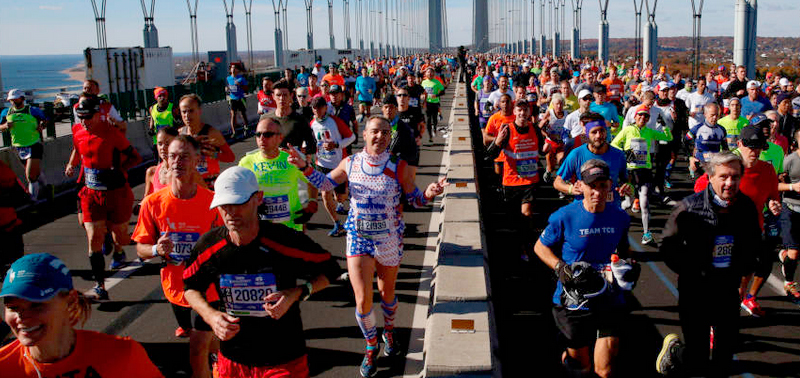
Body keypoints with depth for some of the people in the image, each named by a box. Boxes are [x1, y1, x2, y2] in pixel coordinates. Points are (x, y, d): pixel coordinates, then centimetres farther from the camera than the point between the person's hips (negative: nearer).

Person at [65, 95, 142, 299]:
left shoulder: (112, 133, -15)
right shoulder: (78, 132, 2)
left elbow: (136, 157, -10)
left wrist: (118, 170, -22)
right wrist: (71, 164, 13)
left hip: (116, 192, -3)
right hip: (91, 194, 4)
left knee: (120, 235, 12)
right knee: (94, 239, -7)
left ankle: (118, 251, 50)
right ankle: (100, 286, -4)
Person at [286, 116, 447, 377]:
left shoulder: (399, 167, -11)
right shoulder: (350, 164, -6)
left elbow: (414, 199, -2)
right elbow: (325, 184, 8)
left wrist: (428, 194, -24)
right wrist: (304, 167, -5)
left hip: (390, 241, 0)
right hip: (358, 239, 0)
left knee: (387, 292, 19)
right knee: (363, 300, -6)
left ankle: (389, 332, 50)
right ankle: (371, 347, 21)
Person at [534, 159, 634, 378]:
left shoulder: (620, 218, -1)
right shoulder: (565, 217, -12)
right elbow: (540, 246, 0)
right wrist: (560, 267, -16)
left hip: (609, 300, 2)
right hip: (574, 301, -2)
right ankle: (568, 355, 51)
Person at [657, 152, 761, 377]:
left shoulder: (747, 207, -2)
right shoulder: (690, 207, -14)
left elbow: (754, 246, 16)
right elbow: (668, 248, -6)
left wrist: (743, 271, 4)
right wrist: (692, 273, -9)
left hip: (729, 291, 4)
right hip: (695, 291, -4)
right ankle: (674, 347, 32)